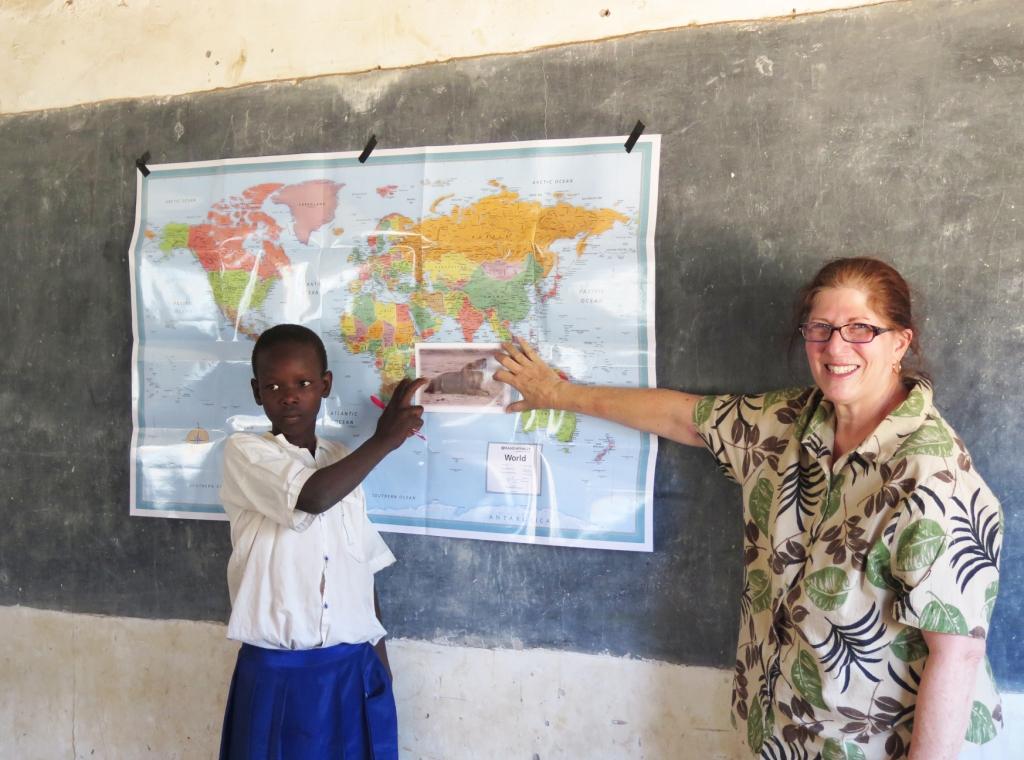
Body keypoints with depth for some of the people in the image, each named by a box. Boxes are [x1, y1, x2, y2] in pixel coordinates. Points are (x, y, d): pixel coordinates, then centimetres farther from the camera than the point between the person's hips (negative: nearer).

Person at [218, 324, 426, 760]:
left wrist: (381, 667, 12)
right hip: (278, 675, -4)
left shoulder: (344, 463, 8)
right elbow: (312, 498, -26)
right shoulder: (245, 453, -6)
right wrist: (384, 440, -15)